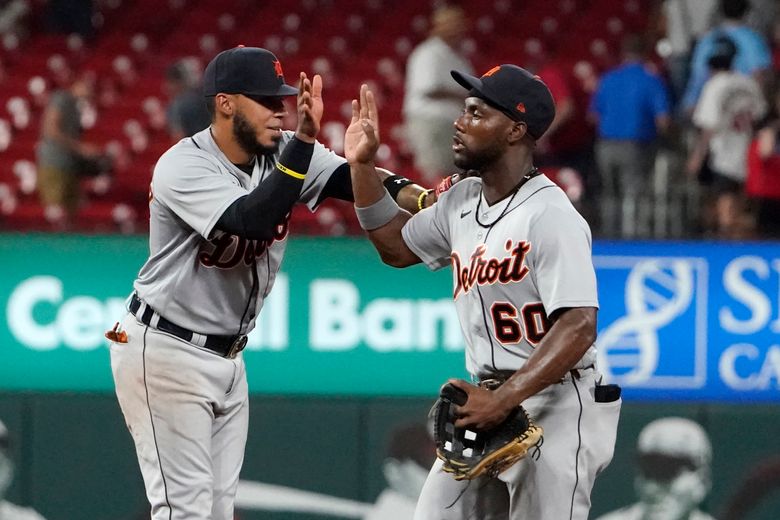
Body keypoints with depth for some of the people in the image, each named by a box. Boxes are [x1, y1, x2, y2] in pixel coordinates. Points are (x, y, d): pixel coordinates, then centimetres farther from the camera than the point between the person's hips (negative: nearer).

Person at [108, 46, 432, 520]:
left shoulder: (283, 152, -1)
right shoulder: (183, 167, -21)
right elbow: (253, 221, -36)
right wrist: (305, 141, -39)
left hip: (228, 357, 8)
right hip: (167, 352, -8)